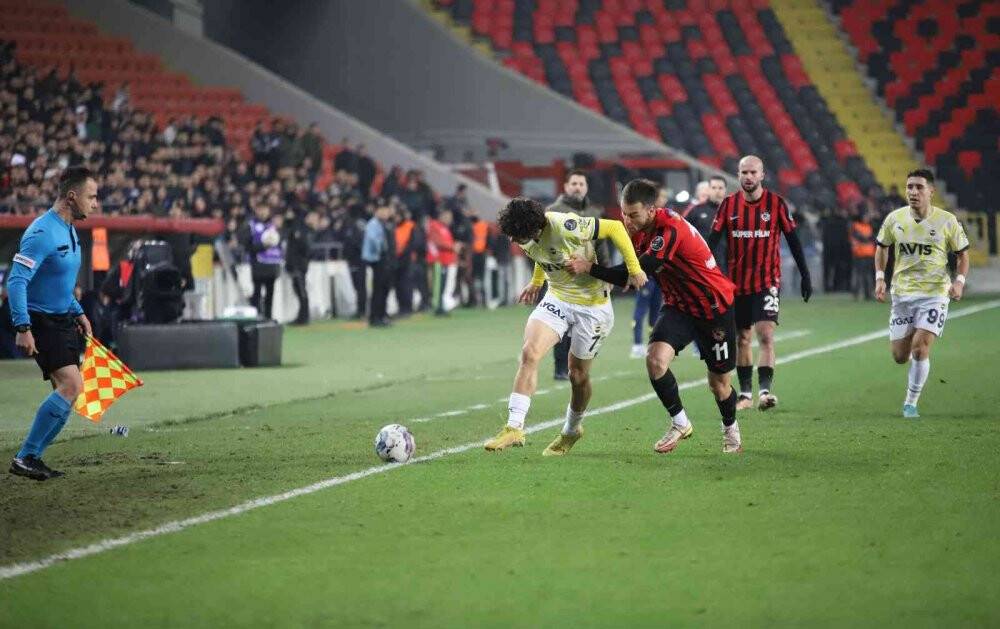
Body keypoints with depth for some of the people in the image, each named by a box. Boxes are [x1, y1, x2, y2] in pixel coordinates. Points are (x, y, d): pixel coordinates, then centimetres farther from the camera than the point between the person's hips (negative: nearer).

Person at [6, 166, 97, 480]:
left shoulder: (69, 231, 12)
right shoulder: (43, 233, -20)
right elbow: (16, 280, -25)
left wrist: (78, 313, 23)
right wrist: (22, 328, -29)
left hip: (63, 322, 10)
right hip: (41, 322, -10)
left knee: (67, 391, 5)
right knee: (71, 385, -20)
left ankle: (32, 459, 12)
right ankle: (24, 458, -14)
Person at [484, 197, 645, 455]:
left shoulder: (565, 228, -32)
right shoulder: (523, 234, -10)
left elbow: (615, 228, -23)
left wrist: (634, 270, -20)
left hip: (592, 305, -5)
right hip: (557, 299, 5)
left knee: (578, 374, 6)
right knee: (529, 353, -17)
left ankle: (572, 430, 34)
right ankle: (514, 428, -17)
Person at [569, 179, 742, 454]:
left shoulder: (670, 230, -30)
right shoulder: (639, 230, -5)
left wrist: (590, 268, -33)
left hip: (714, 306, -6)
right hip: (678, 306, 6)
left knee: (719, 382, 6)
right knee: (655, 359, -19)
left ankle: (731, 429, 37)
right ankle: (680, 423, 0)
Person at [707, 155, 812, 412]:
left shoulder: (776, 203, -3)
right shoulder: (728, 205, 1)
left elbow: (793, 240, 2)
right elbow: (713, 241, 1)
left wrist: (805, 276, 0)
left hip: (768, 282, -3)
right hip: (737, 282, 3)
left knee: (766, 335, -16)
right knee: (742, 338, 10)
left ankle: (765, 390, -21)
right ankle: (746, 394, 19)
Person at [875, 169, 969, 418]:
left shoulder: (947, 221, -7)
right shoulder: (894, 219, -1)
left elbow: (962, 254, 4)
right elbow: (882, 247, 14)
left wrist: (959, 281, -12)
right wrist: (880, 278, 2)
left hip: (934, 293, -3)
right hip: (902, 293, 3)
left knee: (920, 349, -17)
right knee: (900, 357, 4)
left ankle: (911, 403, 0)